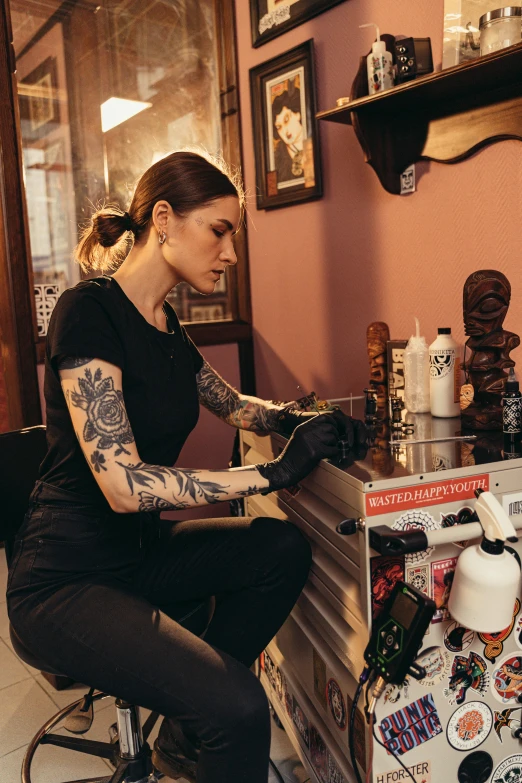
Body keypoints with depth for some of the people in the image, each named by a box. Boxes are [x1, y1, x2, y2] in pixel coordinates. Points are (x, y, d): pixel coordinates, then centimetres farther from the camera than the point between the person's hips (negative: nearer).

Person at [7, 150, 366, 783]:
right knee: (238, 708, -25)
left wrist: (301, 420, 2)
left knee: (282, 548, -9)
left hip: (138, 551, 9)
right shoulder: (88, 311, -19)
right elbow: (125, 484, -26)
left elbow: (232, 403, 23)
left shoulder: (164, 325, 7)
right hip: (67, 581, -9)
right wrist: (276, 472, -23)